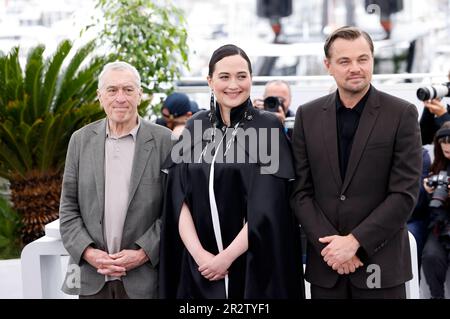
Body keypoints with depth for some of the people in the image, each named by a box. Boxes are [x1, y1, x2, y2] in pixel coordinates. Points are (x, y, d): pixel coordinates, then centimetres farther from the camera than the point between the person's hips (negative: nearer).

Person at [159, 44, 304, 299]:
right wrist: (199, 253, -12)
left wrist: (228, 257, -14)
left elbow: (267, 207, -12)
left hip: (253, 265, -3)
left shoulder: (268, 127, -5)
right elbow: (179, 199, 0)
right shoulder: (195, 127, 5)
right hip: (199, 267, 3)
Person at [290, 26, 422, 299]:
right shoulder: (308, 115, 4)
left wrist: (354, 241, -14)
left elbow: (405, 193, -8)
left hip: (381, 261, -2)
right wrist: (331, 244, -9)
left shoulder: (402, 114, -4)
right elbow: (300, 191, 3)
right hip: (325, 261, 2)